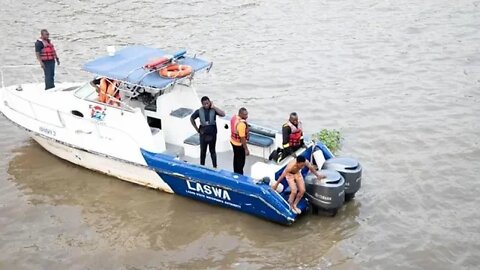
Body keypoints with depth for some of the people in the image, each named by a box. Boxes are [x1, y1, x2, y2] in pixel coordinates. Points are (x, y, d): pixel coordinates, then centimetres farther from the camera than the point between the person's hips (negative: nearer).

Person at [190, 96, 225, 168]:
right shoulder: (199, 111, -7)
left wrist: (214, 107, -22)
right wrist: (197, 129, 3)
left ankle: (214, 166, 20)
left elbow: (223, 114, -24)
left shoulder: (213, 110, -9)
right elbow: (192, 119, 6)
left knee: (212, 151, 11)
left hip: (212, 134, -1)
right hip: (203, 134, 1)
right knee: (203, 151, 13)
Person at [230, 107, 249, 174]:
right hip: (239, 144, -9)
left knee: (236, 158, 23)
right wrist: (246, 149, -20)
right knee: (240, 161, 5)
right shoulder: (241, 124, -33)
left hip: (233, 141, 9)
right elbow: (242, 138, -29)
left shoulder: (234, 117, -5)